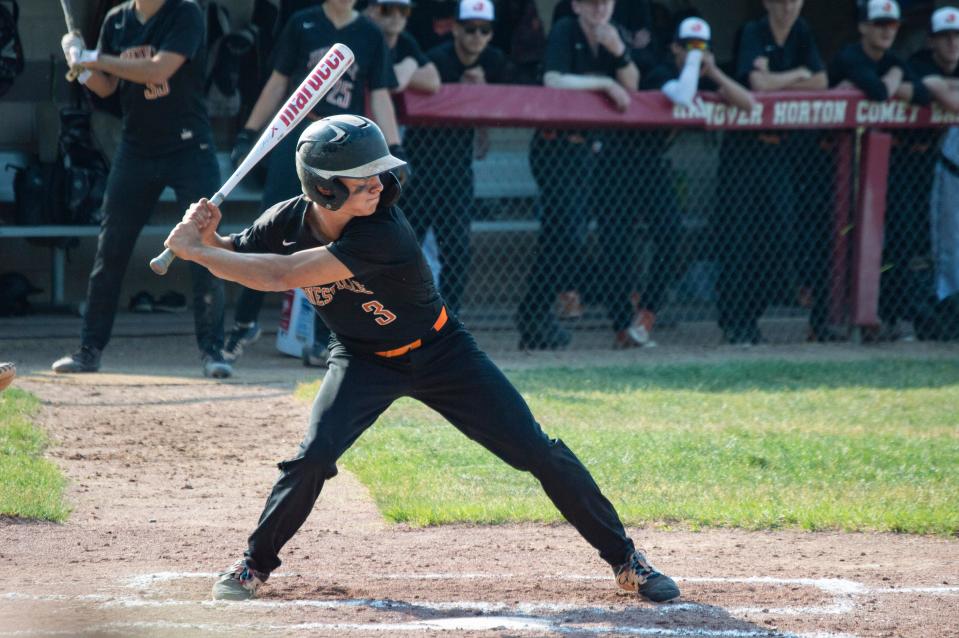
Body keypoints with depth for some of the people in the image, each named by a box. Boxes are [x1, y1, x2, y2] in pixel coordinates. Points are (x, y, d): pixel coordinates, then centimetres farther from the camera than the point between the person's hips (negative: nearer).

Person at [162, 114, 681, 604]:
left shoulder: (382, 234, -35)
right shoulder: (289, 221, -18)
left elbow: (281, 276, -40)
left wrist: (194, 249, -35)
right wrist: (206, 238, -30)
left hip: (439, 354, -3)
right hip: (362, 361, 3)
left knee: (538, 452, -8)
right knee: (313, 455, -21)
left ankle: (624, 560, 4)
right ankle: (255, 564, 2)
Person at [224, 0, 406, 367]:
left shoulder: (370, 36, 7)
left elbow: (380, 98, 5)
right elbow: (278, 83, 9)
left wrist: (394, 151, -5)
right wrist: (249, 133, 7)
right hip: (296, 138, -1)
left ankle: (323, 340, 5)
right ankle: (245, 321, 8)